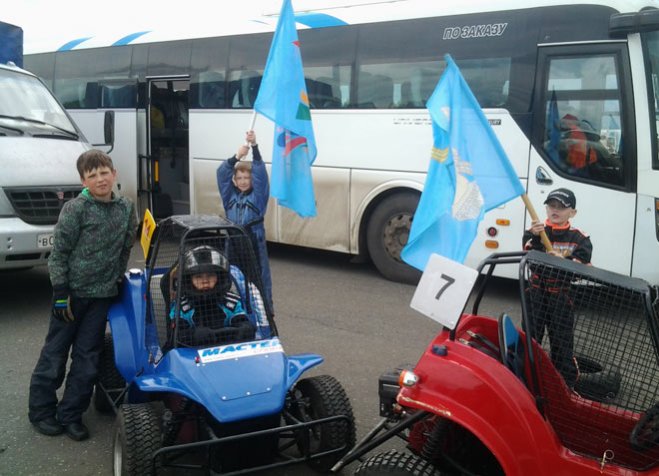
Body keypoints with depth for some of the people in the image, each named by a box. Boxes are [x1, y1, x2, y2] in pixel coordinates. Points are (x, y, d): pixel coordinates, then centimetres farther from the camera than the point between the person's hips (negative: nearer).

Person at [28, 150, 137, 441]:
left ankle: (70, 415, 18)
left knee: (87, 357, 7)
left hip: (102, 294, 4)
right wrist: (60, 293, -12)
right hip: (72, 292, -4)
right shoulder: (75, 209, -10)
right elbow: (59, 252, -9)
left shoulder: (126, 209, 2)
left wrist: (118, 279, 10)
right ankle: (41, 411, 21)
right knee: (55, 354, 6)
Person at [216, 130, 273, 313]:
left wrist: (254, 146, -24)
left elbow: (260, 172, -14)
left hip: (254, 240, -3)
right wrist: (236, 157, -21)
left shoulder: (258, 195, -3)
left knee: (259, 275, 3)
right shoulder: (230, 195, 6)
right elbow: (222, 173, -5)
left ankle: (266, 308, 10)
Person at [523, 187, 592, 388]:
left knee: (562, 345, 2)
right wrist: (533, 237, -34)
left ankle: (567, 384, 17)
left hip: (561, 299, -2)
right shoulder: (536, 231, -2)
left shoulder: (580, 239, -4)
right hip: (536, 294, 2)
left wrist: (563, 261, -29)